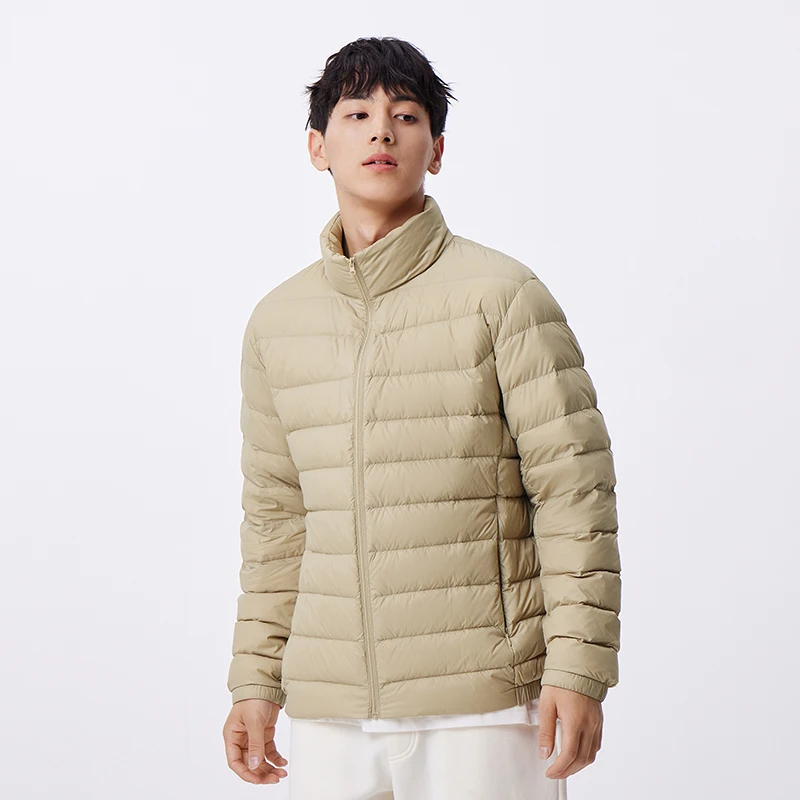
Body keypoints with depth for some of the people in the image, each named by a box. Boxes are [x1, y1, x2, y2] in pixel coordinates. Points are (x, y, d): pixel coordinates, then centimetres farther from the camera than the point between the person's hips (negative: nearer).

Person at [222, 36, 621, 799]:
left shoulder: (503, 294, -4)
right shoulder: (276, 321, 10)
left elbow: (575, 491, -5)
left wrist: (580, 669, -10)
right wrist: (255, 682, 14)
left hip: (485, 707, -4)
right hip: (331, 715, 4)